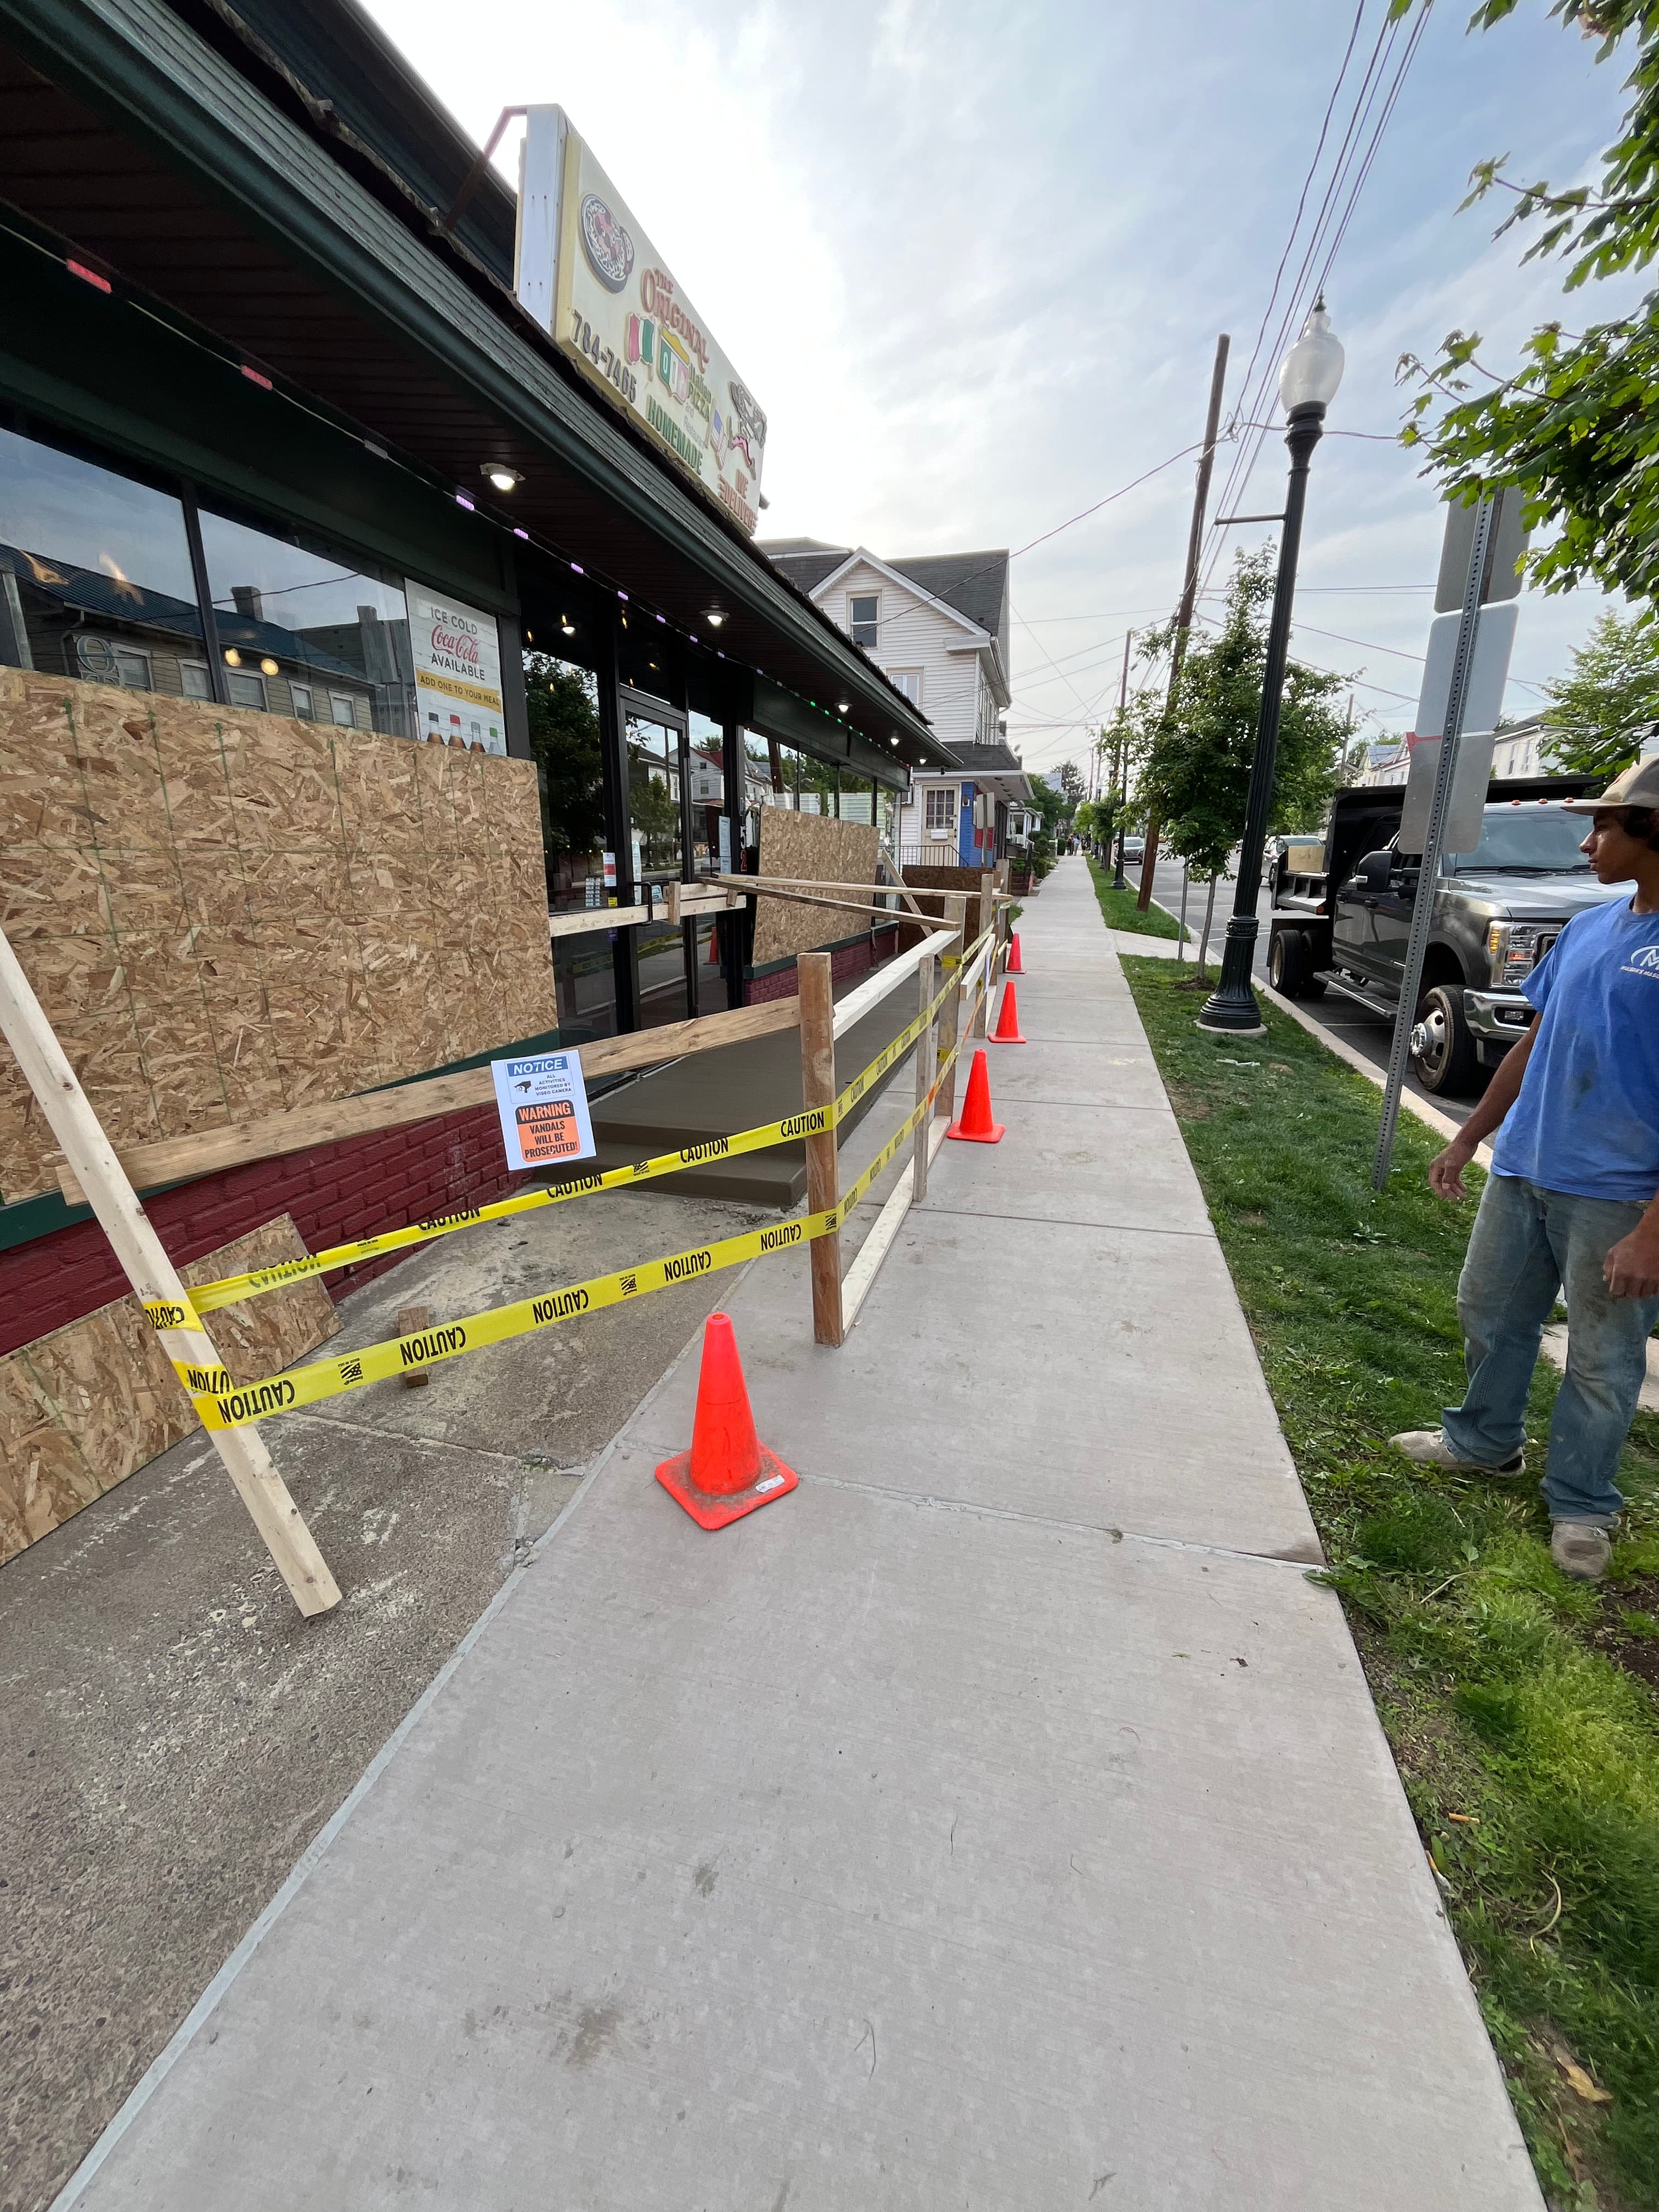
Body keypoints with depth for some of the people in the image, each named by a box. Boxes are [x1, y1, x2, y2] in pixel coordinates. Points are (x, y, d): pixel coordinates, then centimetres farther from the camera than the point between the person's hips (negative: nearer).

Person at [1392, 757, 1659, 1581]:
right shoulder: (1589, 928, 8)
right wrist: (1467, 1140, 14)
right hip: (1523, 1169, 7)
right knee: (1489, 1313, 18)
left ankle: (1580, 1502, 29)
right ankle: (1485, 1440, 39)